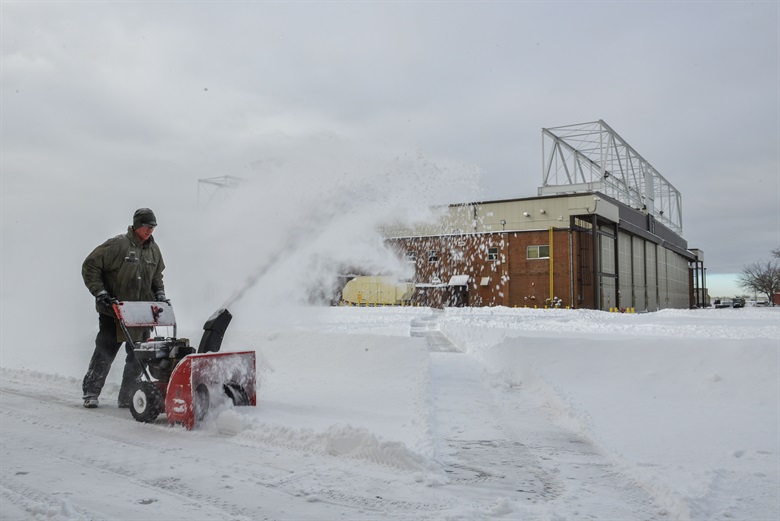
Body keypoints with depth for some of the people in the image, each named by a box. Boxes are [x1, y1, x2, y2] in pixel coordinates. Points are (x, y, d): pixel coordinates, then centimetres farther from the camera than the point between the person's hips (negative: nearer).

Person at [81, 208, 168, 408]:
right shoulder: (117, 245, -12)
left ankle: (127, 397, 17)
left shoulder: (154, 249, 8)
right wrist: (100, 292, -15)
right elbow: (90, 266, -9)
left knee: (138, 356, 5)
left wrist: (160, 294, 6)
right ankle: (90, 393, 20)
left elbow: (157, 276, 22)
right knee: (105, 353, 5)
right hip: (113, 311, -5)